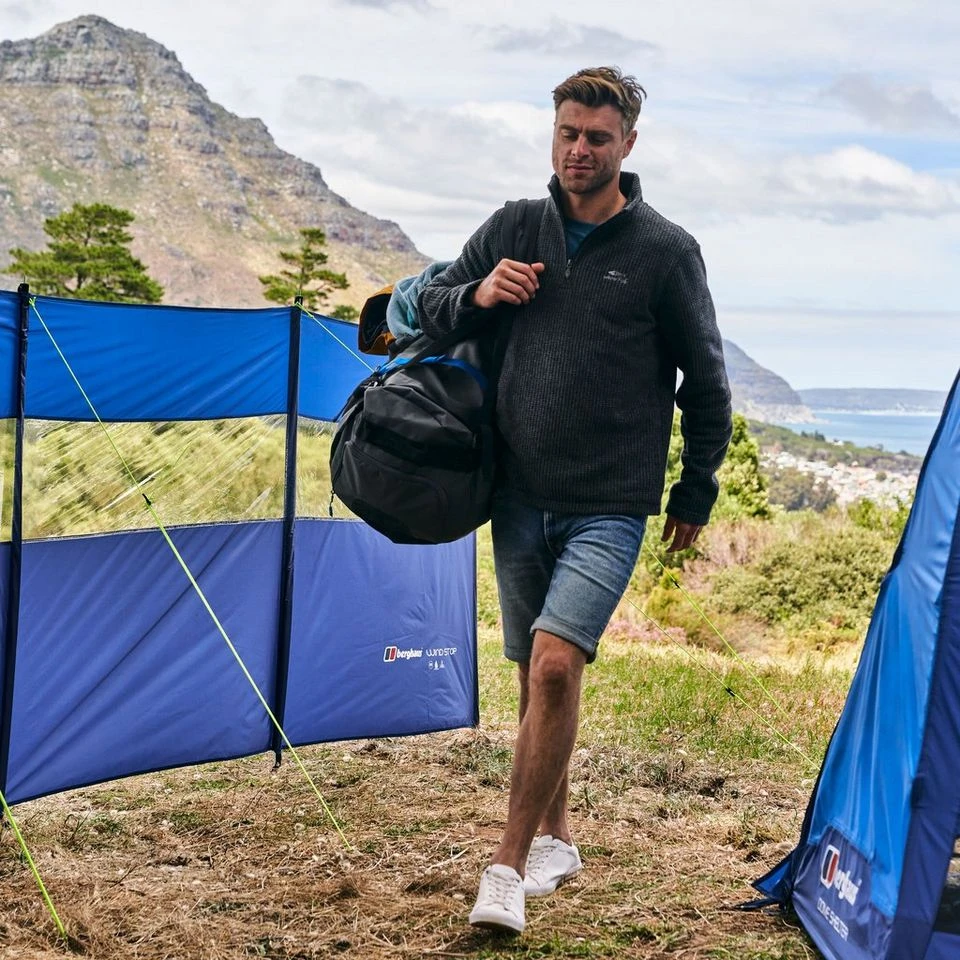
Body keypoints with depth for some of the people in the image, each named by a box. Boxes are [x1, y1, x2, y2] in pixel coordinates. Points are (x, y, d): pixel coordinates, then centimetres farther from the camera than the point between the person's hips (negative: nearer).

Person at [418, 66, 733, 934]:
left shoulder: (664, 251, -5)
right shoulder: (513, 229, 5)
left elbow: (705, 381, 4)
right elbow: (431, 310, 15)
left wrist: (696, 493, 7)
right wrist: (477, 294, -8)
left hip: (609, 507, -4)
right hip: (520, 500, 5)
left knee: (555, 665, -19)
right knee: (535, 675, 13)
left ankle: (508, 870, -12)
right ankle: (555, 840, 30)